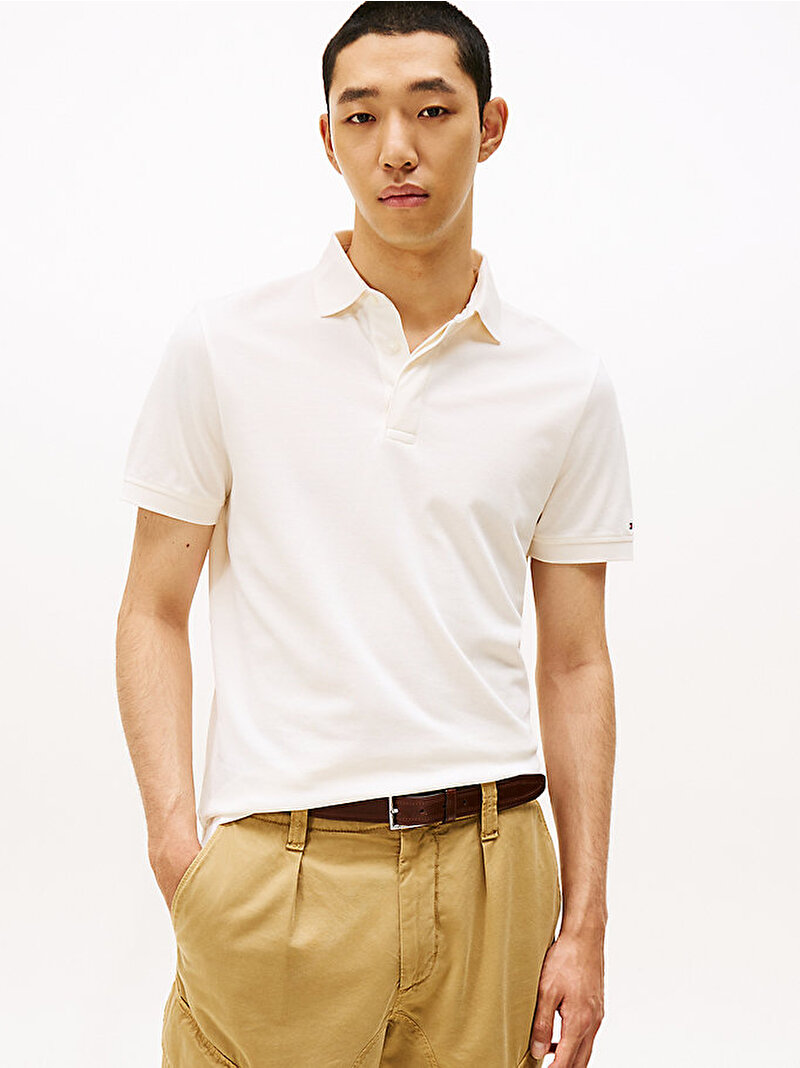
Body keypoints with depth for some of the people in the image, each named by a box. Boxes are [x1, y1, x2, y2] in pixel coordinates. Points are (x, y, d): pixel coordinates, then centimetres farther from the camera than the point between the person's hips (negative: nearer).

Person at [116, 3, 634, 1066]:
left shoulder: (569, 387, 4)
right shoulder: (223, 347, -1)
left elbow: (574, 665, 6)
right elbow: (155, 611, 3)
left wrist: (585, 922, 3)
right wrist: (177, 842, -9)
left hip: (489, 870, 2)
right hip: (275, 871, -1)